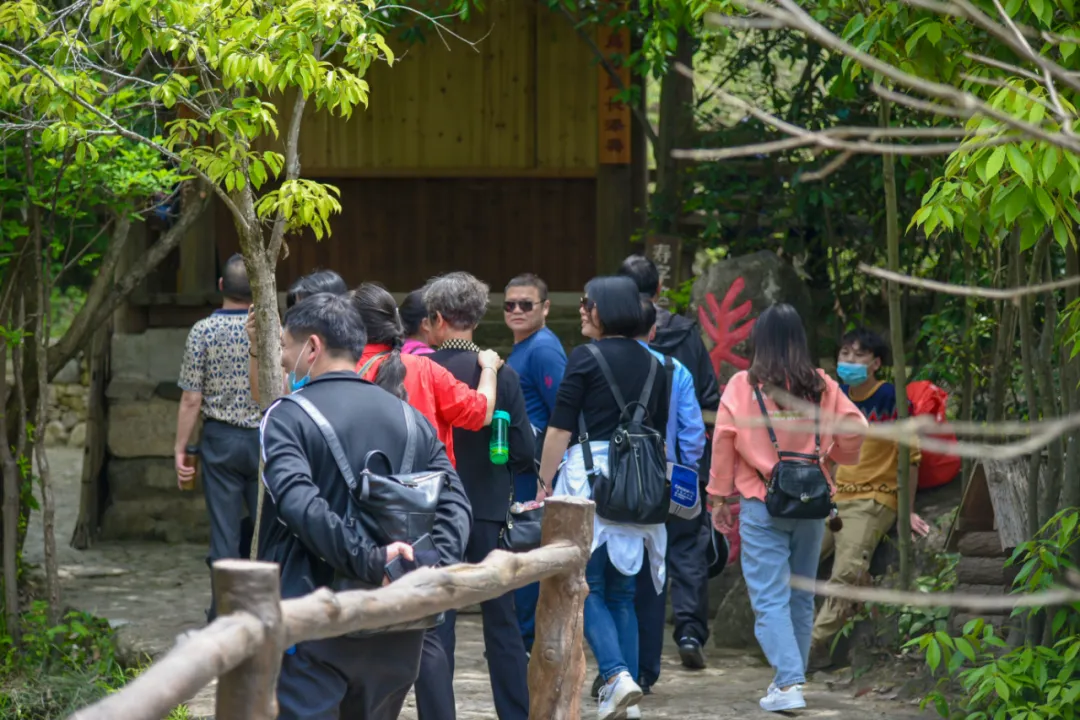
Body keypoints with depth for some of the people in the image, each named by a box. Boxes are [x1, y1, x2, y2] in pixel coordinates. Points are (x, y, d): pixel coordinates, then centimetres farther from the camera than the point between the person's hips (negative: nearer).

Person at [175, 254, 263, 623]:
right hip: (265, 439, 0)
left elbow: (191, 400, -6)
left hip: (220, 440, 0)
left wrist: (180, 448, 2)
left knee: (224, 531, 3)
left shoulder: (203, 332, -7)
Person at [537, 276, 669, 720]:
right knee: (623, 592, 11)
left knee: (588, 586, 0)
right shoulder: (652, 364, 13)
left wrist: (543, 486, -1)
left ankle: (617, 676, -18)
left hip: (590, 474, -5)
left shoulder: (586, 357, -5)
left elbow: (560, 429, -7)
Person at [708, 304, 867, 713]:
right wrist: (832, 455, 21)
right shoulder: (821, 386, 0)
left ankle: (789, 683, -17)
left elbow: (724, 441, -6)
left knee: (769, 599, -4)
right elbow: (855, 429, 0)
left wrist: (720, 497, 3)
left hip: (762, 507, -3)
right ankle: (792, 676, 24)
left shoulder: (743, 386, -6)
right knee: (801, 596, 16)